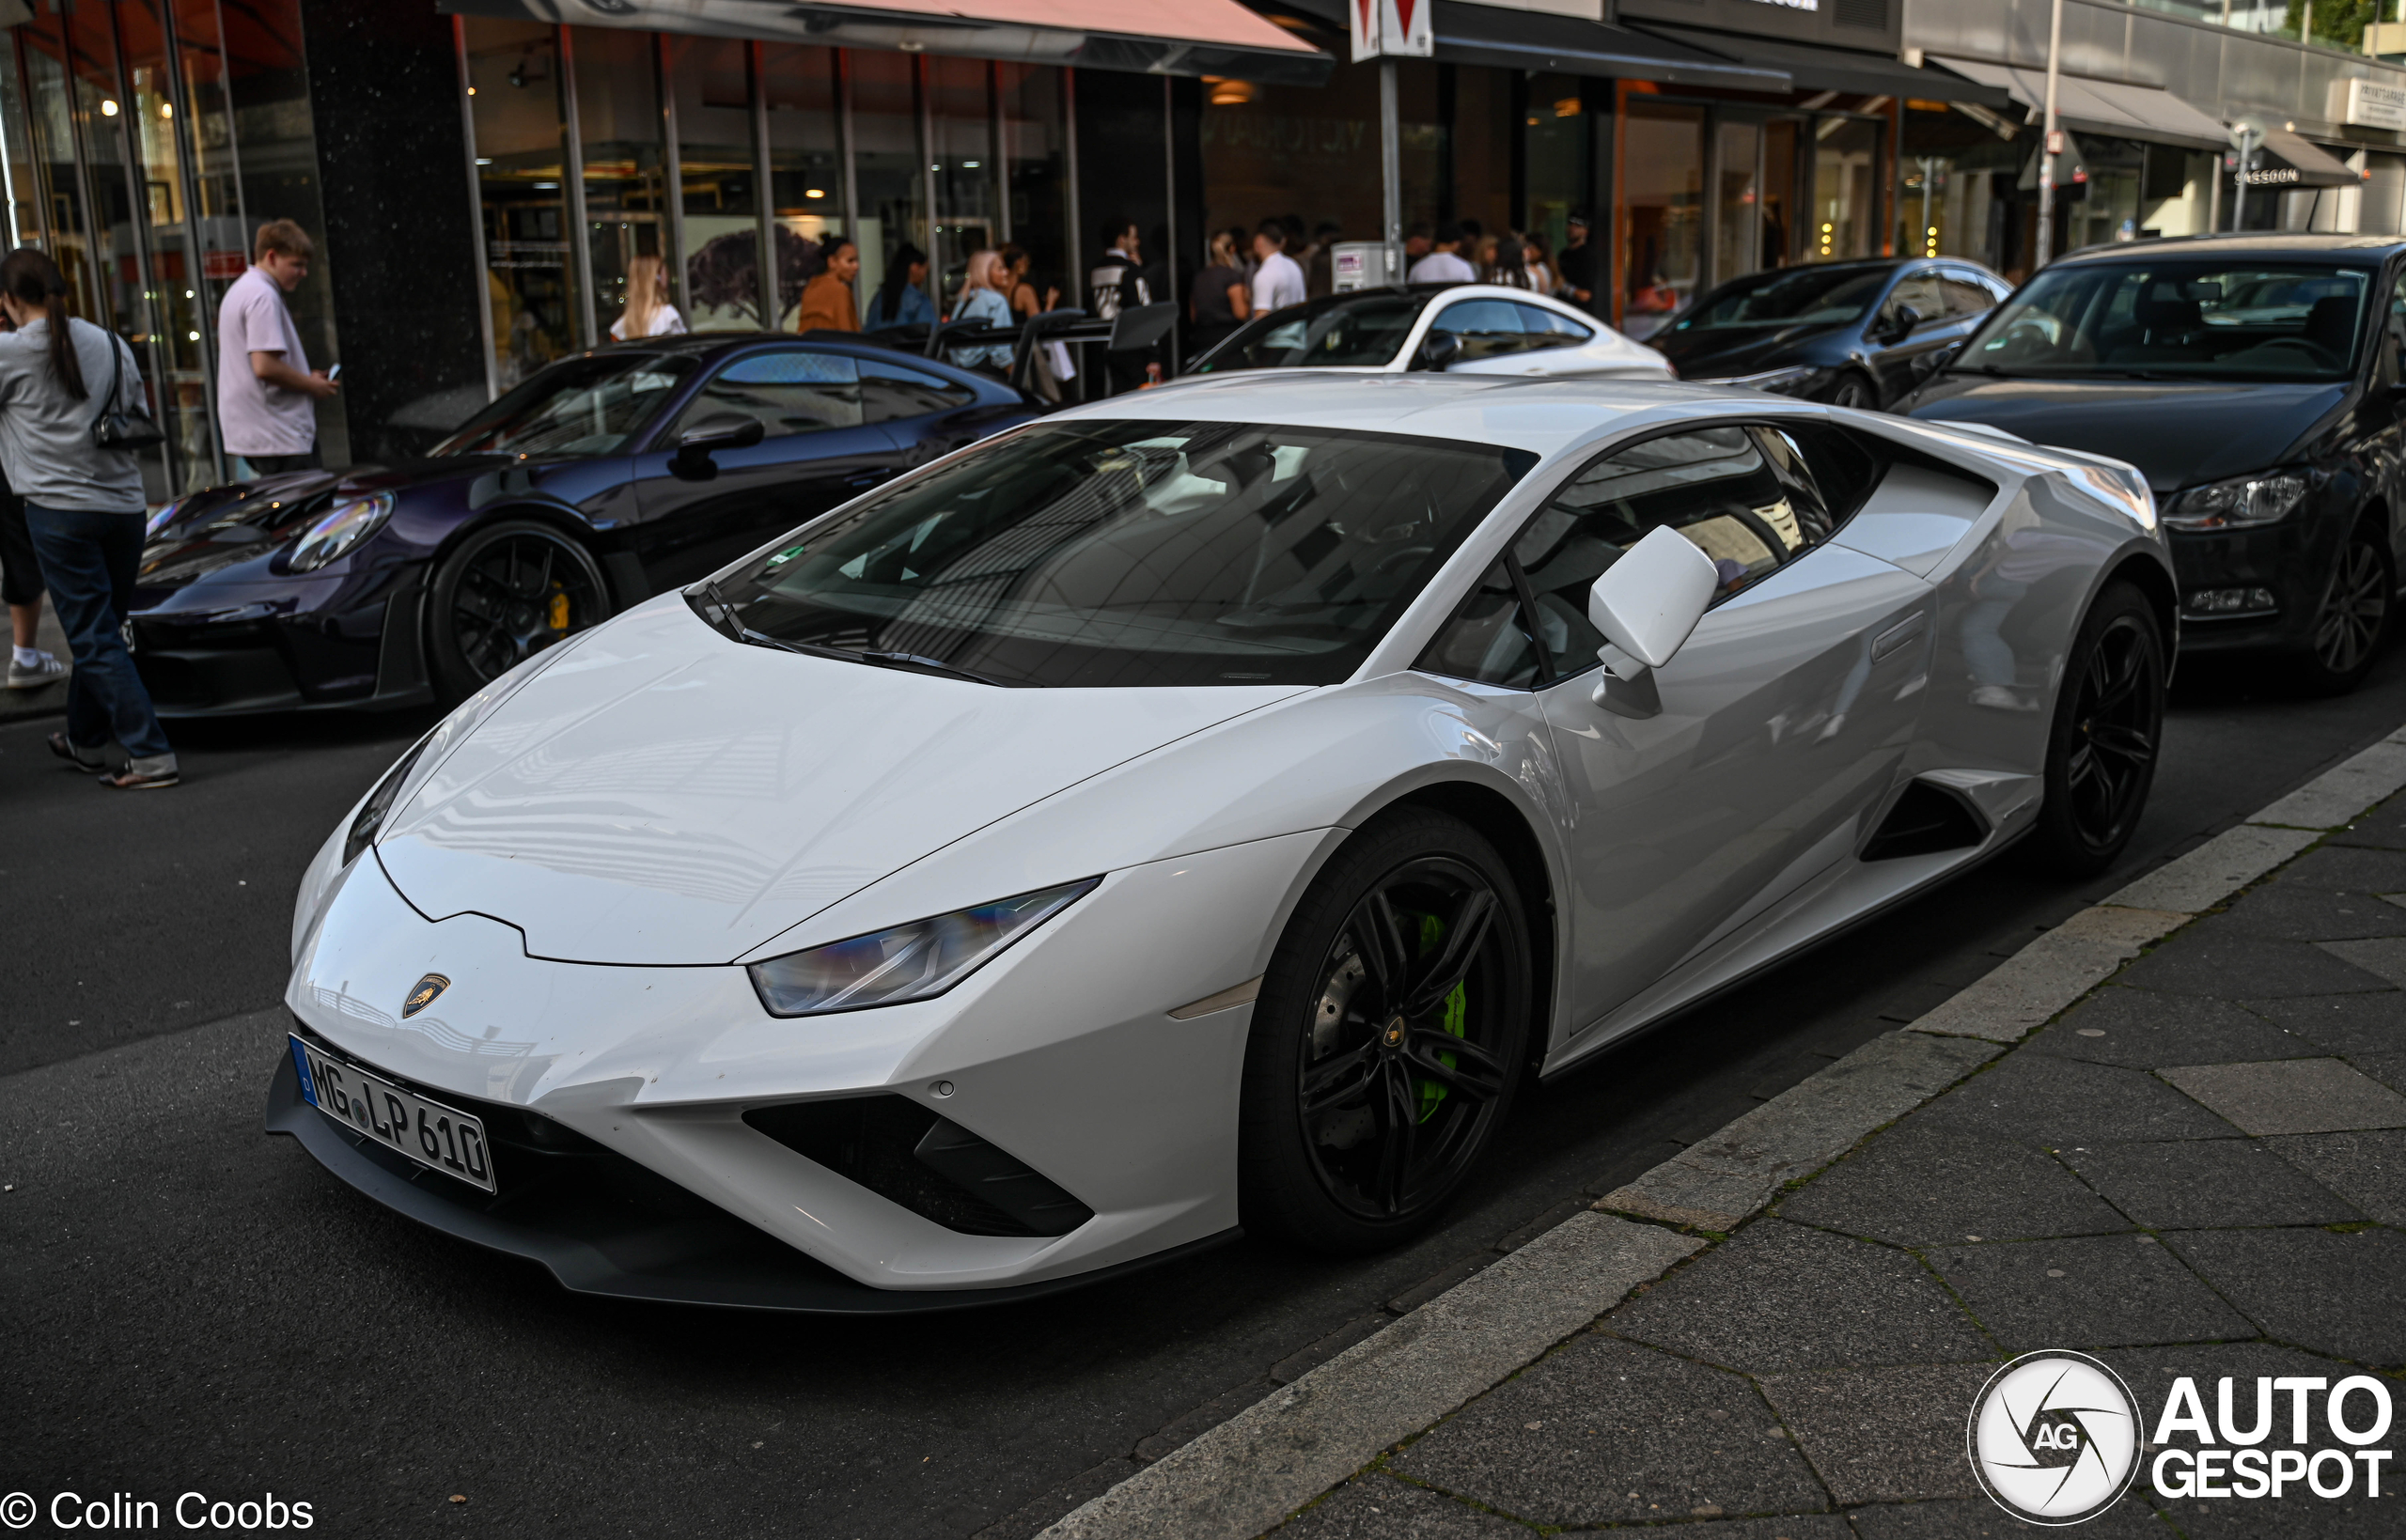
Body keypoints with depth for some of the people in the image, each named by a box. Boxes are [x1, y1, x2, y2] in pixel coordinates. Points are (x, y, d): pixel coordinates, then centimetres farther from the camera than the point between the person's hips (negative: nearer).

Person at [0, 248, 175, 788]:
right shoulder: (111, 344, 9)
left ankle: (151, 756, -8)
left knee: (95, 639, -2)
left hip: (59, 509, -6)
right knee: (100, 632, 18)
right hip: (124, 505, 6)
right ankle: (86, 742, 33)